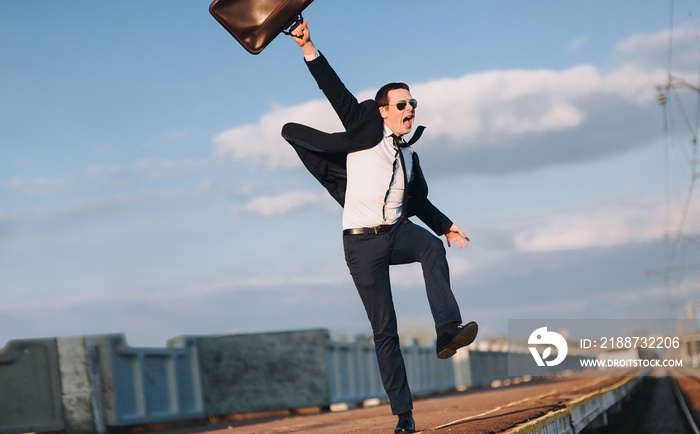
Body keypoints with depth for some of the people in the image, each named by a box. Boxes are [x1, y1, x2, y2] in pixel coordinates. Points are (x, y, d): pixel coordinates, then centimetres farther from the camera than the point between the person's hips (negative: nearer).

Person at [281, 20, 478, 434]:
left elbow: (419, 201, 30)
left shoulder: (409, 155, 16)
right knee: (385, 330, -5)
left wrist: (446, 225, 24)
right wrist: (309, 49, -14)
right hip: (363, 243, -4)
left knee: (432, 247, -33)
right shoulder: (366, 129, 0)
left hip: (398, 232, 4)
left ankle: (448, 330, -40)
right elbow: (336, 90, -10)